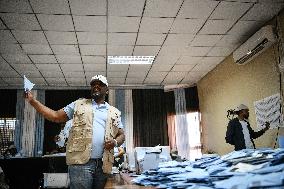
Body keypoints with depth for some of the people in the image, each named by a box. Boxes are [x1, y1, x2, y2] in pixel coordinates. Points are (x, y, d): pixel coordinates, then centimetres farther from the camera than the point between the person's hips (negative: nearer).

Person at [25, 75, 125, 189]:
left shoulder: (114, 113, 15)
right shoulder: (79, 104, 11)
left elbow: (121, 135, 16)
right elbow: (55, 116, 8)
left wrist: (115, 142, -7)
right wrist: (32, 101, 1)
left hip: (103, 164, 3)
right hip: (80, 162, -2)